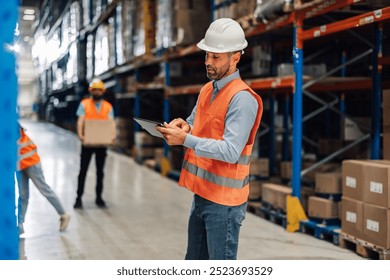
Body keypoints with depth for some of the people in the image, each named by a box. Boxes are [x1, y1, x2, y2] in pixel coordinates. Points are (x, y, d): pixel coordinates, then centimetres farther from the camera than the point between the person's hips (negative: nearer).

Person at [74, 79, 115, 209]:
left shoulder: (108, 107, 6)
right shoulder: (84, 104, 1)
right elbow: (80, 121, -9)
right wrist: (80, 134, -26)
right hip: (87, 143, -2)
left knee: (100, 172, 10)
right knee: (83, 170, 1)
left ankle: (99, 197, 20)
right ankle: (79, 198, 8)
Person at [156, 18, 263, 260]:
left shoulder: (242, 99, -18)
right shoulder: (207, 90, 10)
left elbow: (230, 151, -25)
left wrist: (186, 139, -29)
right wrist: (185, 126, -4)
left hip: (224, 200, -9)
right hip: (202, 193, 9)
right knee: (194, 261, 19)